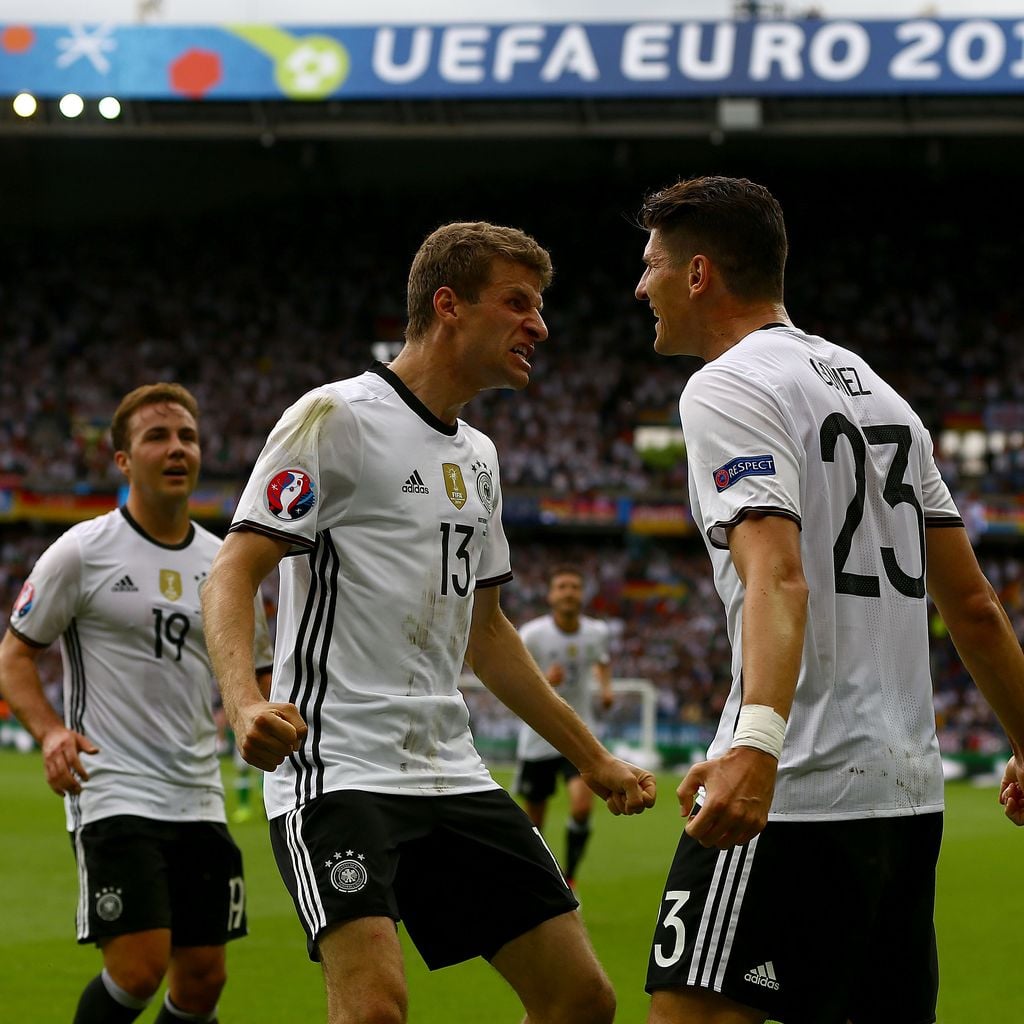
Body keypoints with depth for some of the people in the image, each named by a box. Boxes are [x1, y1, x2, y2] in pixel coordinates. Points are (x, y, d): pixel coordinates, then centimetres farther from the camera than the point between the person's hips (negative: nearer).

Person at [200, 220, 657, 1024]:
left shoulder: (477, 456, 18)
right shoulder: (336, 417, -6)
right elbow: (234, 574, -12)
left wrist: (592, 758, 26)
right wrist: (246, 702, -30)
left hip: (453, 773, 8)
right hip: (337, 769, -8)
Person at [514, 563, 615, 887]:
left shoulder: (596, 632, -3)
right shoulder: (532, 634, -13)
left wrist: (606, 686, 3)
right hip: (538, 736, -1)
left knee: (582, 806, -20)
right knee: (534, 819, 7)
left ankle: (569, 880, -1)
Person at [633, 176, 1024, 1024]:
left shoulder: (728, 388, -6)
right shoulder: (877, 389, 19)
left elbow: (778, 580, -24)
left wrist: (756, 742, -37)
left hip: (798, 792, -9)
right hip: (910, 791, 9)